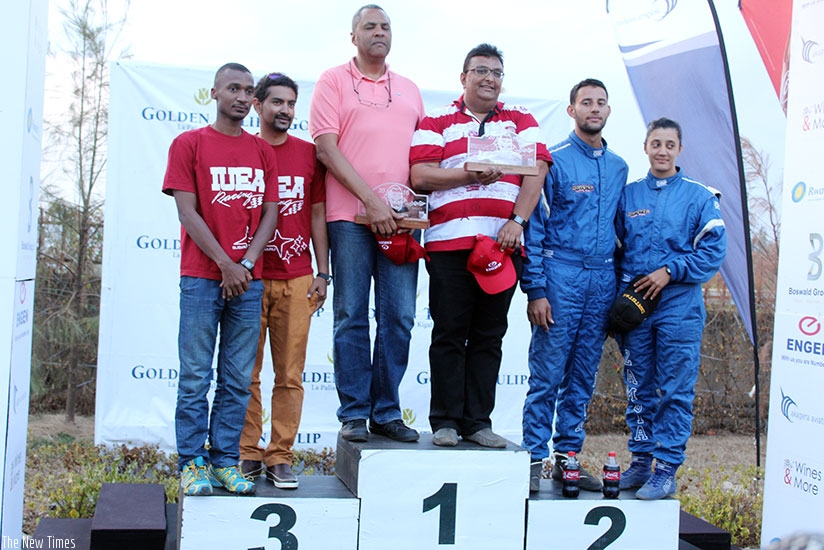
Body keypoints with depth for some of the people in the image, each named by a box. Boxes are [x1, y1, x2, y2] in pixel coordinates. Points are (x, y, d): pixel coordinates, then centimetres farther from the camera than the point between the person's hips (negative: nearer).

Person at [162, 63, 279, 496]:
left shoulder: (262, 151, 14)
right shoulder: (189, 144, 4)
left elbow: (270, 213, 9)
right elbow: (188, 213, -3)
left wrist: (246, 264, -5)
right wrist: (225, 264, -10)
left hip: (248, 278, 3)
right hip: (202, 277, -3)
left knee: (238, 379, 4)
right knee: (195, 377, -1)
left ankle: (225, 460, 12)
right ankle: (192, 463, 7)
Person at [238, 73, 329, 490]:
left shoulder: (308, 153, 10)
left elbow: (317, 215, 11)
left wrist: (322, 273, 6)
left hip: (296, 279, 1)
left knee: (290, 374, 2)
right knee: (247, 372, 3)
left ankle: (280, 458, 10)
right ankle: (247, 455, 14)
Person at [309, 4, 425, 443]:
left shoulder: (409, 90, 20)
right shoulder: (333, 81, 7)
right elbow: (327, 148, -4)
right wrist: (371, 201, -12)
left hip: (399, 219, 4)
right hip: (350, 215, -3)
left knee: (399, 317, 2)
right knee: (351, 317, 0)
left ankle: (386, 411, 12)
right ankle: (353, 414, 8)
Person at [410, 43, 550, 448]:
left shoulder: (521, 120, 16)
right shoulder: (437, 122, 11)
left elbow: (536, 171, 3)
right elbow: (421, 175, -2)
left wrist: (516, 221, -10)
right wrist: (474, 175, -13)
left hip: (504, 243, 2)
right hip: (450, 243, -2)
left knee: (489, 336, 5)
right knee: (449, 334, 0)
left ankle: (478, 421, 12)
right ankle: (445, 421, 7)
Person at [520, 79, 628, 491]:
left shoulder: (618, 167, 15)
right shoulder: (553, 160, -2)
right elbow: (534, 227, -5)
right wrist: (535, 289, -12)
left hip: (602, 283, 5)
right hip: (560, 278, -5)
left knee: (583, 379, 8)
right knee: (547, 375, -5)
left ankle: (567, 456, 17)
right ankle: (534, 459, 3)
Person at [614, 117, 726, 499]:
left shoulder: (700, 197, 3)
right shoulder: (628, 195, 11)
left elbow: (713, 251, -3)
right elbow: (615, 245, 14)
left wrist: (670, 271, -12)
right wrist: (624, 284, 2)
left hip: (679, 305, -3)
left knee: (675, 391, -1)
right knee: (639, 389, 9)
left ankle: (666, 469, 5)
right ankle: (640, 461, 19)